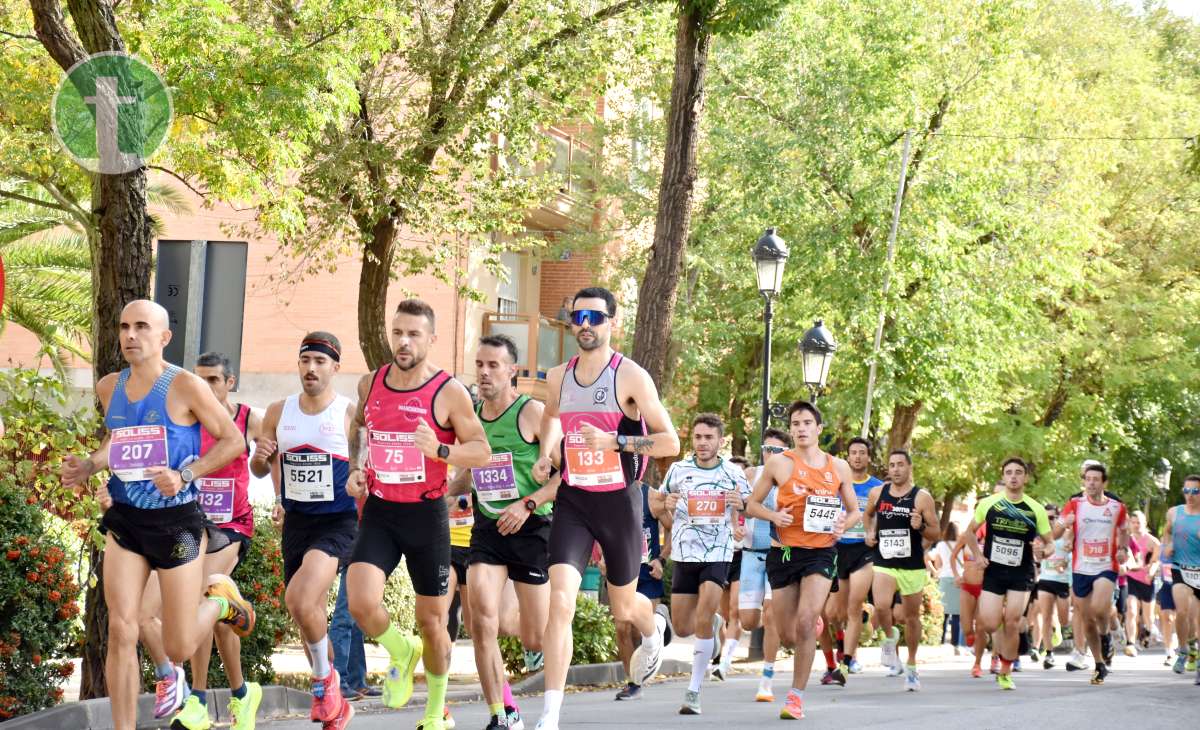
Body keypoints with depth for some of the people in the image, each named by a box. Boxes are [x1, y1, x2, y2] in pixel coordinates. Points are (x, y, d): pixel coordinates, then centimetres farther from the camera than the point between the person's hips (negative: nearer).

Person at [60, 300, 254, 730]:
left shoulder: (184, 386, -12)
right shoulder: (109, 387, 4)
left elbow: (233, 441, -7)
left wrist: (185, 475, -19)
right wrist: (88, 467, 3)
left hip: (177, 522, -4)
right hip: (125, 520, 4)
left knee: (178, 649, 3)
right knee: (121, 631, -9)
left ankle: (219, 600, 36)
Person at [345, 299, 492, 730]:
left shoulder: (449, 392, -10)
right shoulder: (370, 384, 3)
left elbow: (482, 452, -9)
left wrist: (439, 450, -27)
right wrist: (354, 470, 8)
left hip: (426, 514, -2)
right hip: (379, 512, 2)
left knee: (432, 620, 7)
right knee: (361, 603, -19)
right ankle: (401, 653, 14)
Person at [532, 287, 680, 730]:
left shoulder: (631, 377, -11)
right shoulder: (557, 379, 4)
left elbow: (670, 443, -13)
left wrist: (614, 441, -25)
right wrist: (545, 455, 9)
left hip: (619, 502, -2)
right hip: (572, 501, 2)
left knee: (623, 608, 16)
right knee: (560, 601, -17)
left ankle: (653, 630, 56)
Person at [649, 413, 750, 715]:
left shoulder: (734, 473, -1)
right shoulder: (677, 470, 2)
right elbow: (655, 504, 13)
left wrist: (741, 505, -16)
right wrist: (665, 505, -11)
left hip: (718, 555, -2)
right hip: (683, 554, 2)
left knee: (702, 623, -15)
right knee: (682, 628, 7)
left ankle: (693, 692, -6)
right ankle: (714, 623, 43)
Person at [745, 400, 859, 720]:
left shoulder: (838, 467, 6)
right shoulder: (779, 463, 1)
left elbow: (854, 510, 16)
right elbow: (752, 505, 7)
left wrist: (844, 524, -7)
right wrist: (774, 516, -13)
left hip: (821, 552, -1)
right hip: (784, 551, 1)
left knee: (804, 623, -19)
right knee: (788, 637, 6)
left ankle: (797, 695, -6)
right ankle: (814, 624, 44)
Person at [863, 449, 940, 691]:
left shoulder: (922, 497, -4)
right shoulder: (877, 493, 4)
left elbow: (936, 533, -1)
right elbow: (868, 514, 26)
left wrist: (921, 527, -21)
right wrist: (870, 533, 8)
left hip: (913, 567, -1)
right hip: (884, 564, 1)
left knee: (912, 617, 10)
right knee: (881, 607, -25)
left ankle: (911, 667, 26)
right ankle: (890, 636, 7)